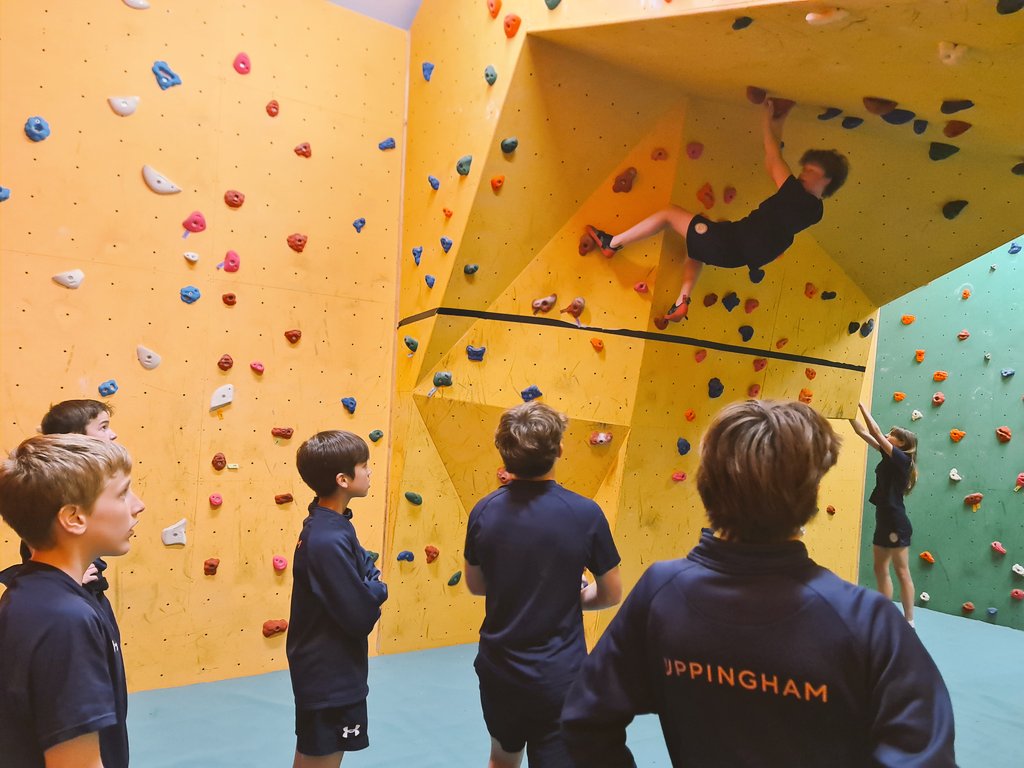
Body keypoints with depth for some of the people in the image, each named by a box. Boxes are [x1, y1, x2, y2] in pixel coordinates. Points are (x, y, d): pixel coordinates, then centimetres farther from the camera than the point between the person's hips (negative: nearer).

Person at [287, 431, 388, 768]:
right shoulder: (328, 540, -28)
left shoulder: (329, 524, 2)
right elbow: (361, 617, -28)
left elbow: (361, 568, 11)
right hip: (328, 678, -9)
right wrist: (378, 590, -10)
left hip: (326, 670, 9)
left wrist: (371, 585, -9)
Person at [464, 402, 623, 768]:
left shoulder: (484, 512, -9)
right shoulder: (585, 514, -17)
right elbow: (611, 594, -5)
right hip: (559, 676, -3)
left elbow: (475, 586, 6)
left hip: (497, 669, 4)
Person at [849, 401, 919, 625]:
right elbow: (863, 433, 10)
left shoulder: (901, 459, -13)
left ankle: (909, 623, 6)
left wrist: (860, 403, -15)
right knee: (880, 569, 12)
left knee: (901, 572, -2)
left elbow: (875, 432, -19)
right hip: (884, 520, 9)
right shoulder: (889, 457, 9)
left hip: (896, 522, -9)